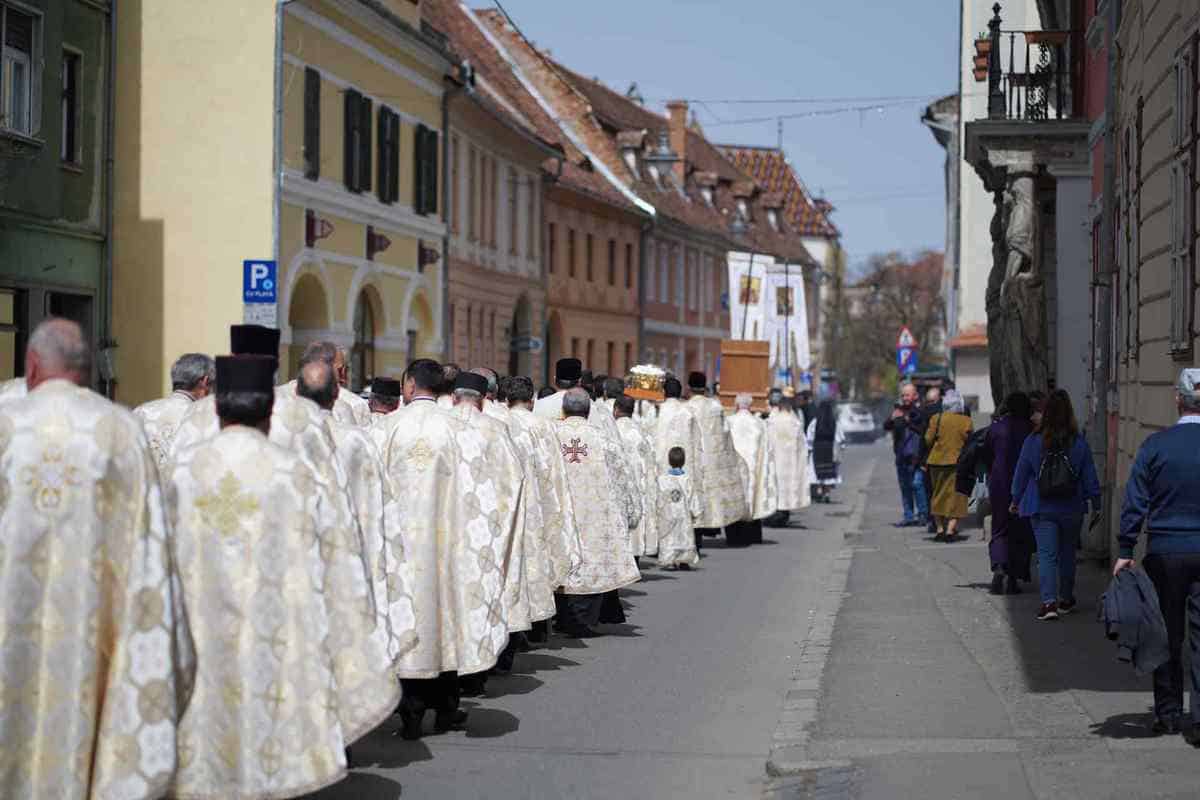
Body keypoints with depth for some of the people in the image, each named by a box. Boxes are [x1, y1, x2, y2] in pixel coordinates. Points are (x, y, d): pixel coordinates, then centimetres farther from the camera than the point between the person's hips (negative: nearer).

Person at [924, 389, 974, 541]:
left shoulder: (936, 418, -5)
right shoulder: (966, 421, -5)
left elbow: (928, 440, -4)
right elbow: (969, 443, -2)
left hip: (937, 461, 1)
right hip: (957, 462, -1)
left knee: (938, 495, 16)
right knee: (956, 497, 4)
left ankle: (940, 528, 17)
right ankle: (950, 529, -8)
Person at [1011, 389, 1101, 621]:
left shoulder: (1033, 442, -8)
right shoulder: (1079, 444, -6)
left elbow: (1021, 474, 1)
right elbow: (1090, 478, -1)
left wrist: (1016, 500, 14)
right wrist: (1095, 503, 9)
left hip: (1042, 509, -2)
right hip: (1072, 510, 2)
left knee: (1046, 554, -2)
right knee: (1067, 554, 17)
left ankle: (1049, 601, -18)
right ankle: (1066, 599, 30)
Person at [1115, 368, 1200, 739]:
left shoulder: (1155, 445, -6)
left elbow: (1135, 502, -4)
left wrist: (1125, 551, 1)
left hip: (1165, 552, 0)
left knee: (1168, 636, 11)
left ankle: (1168, 713, 19)